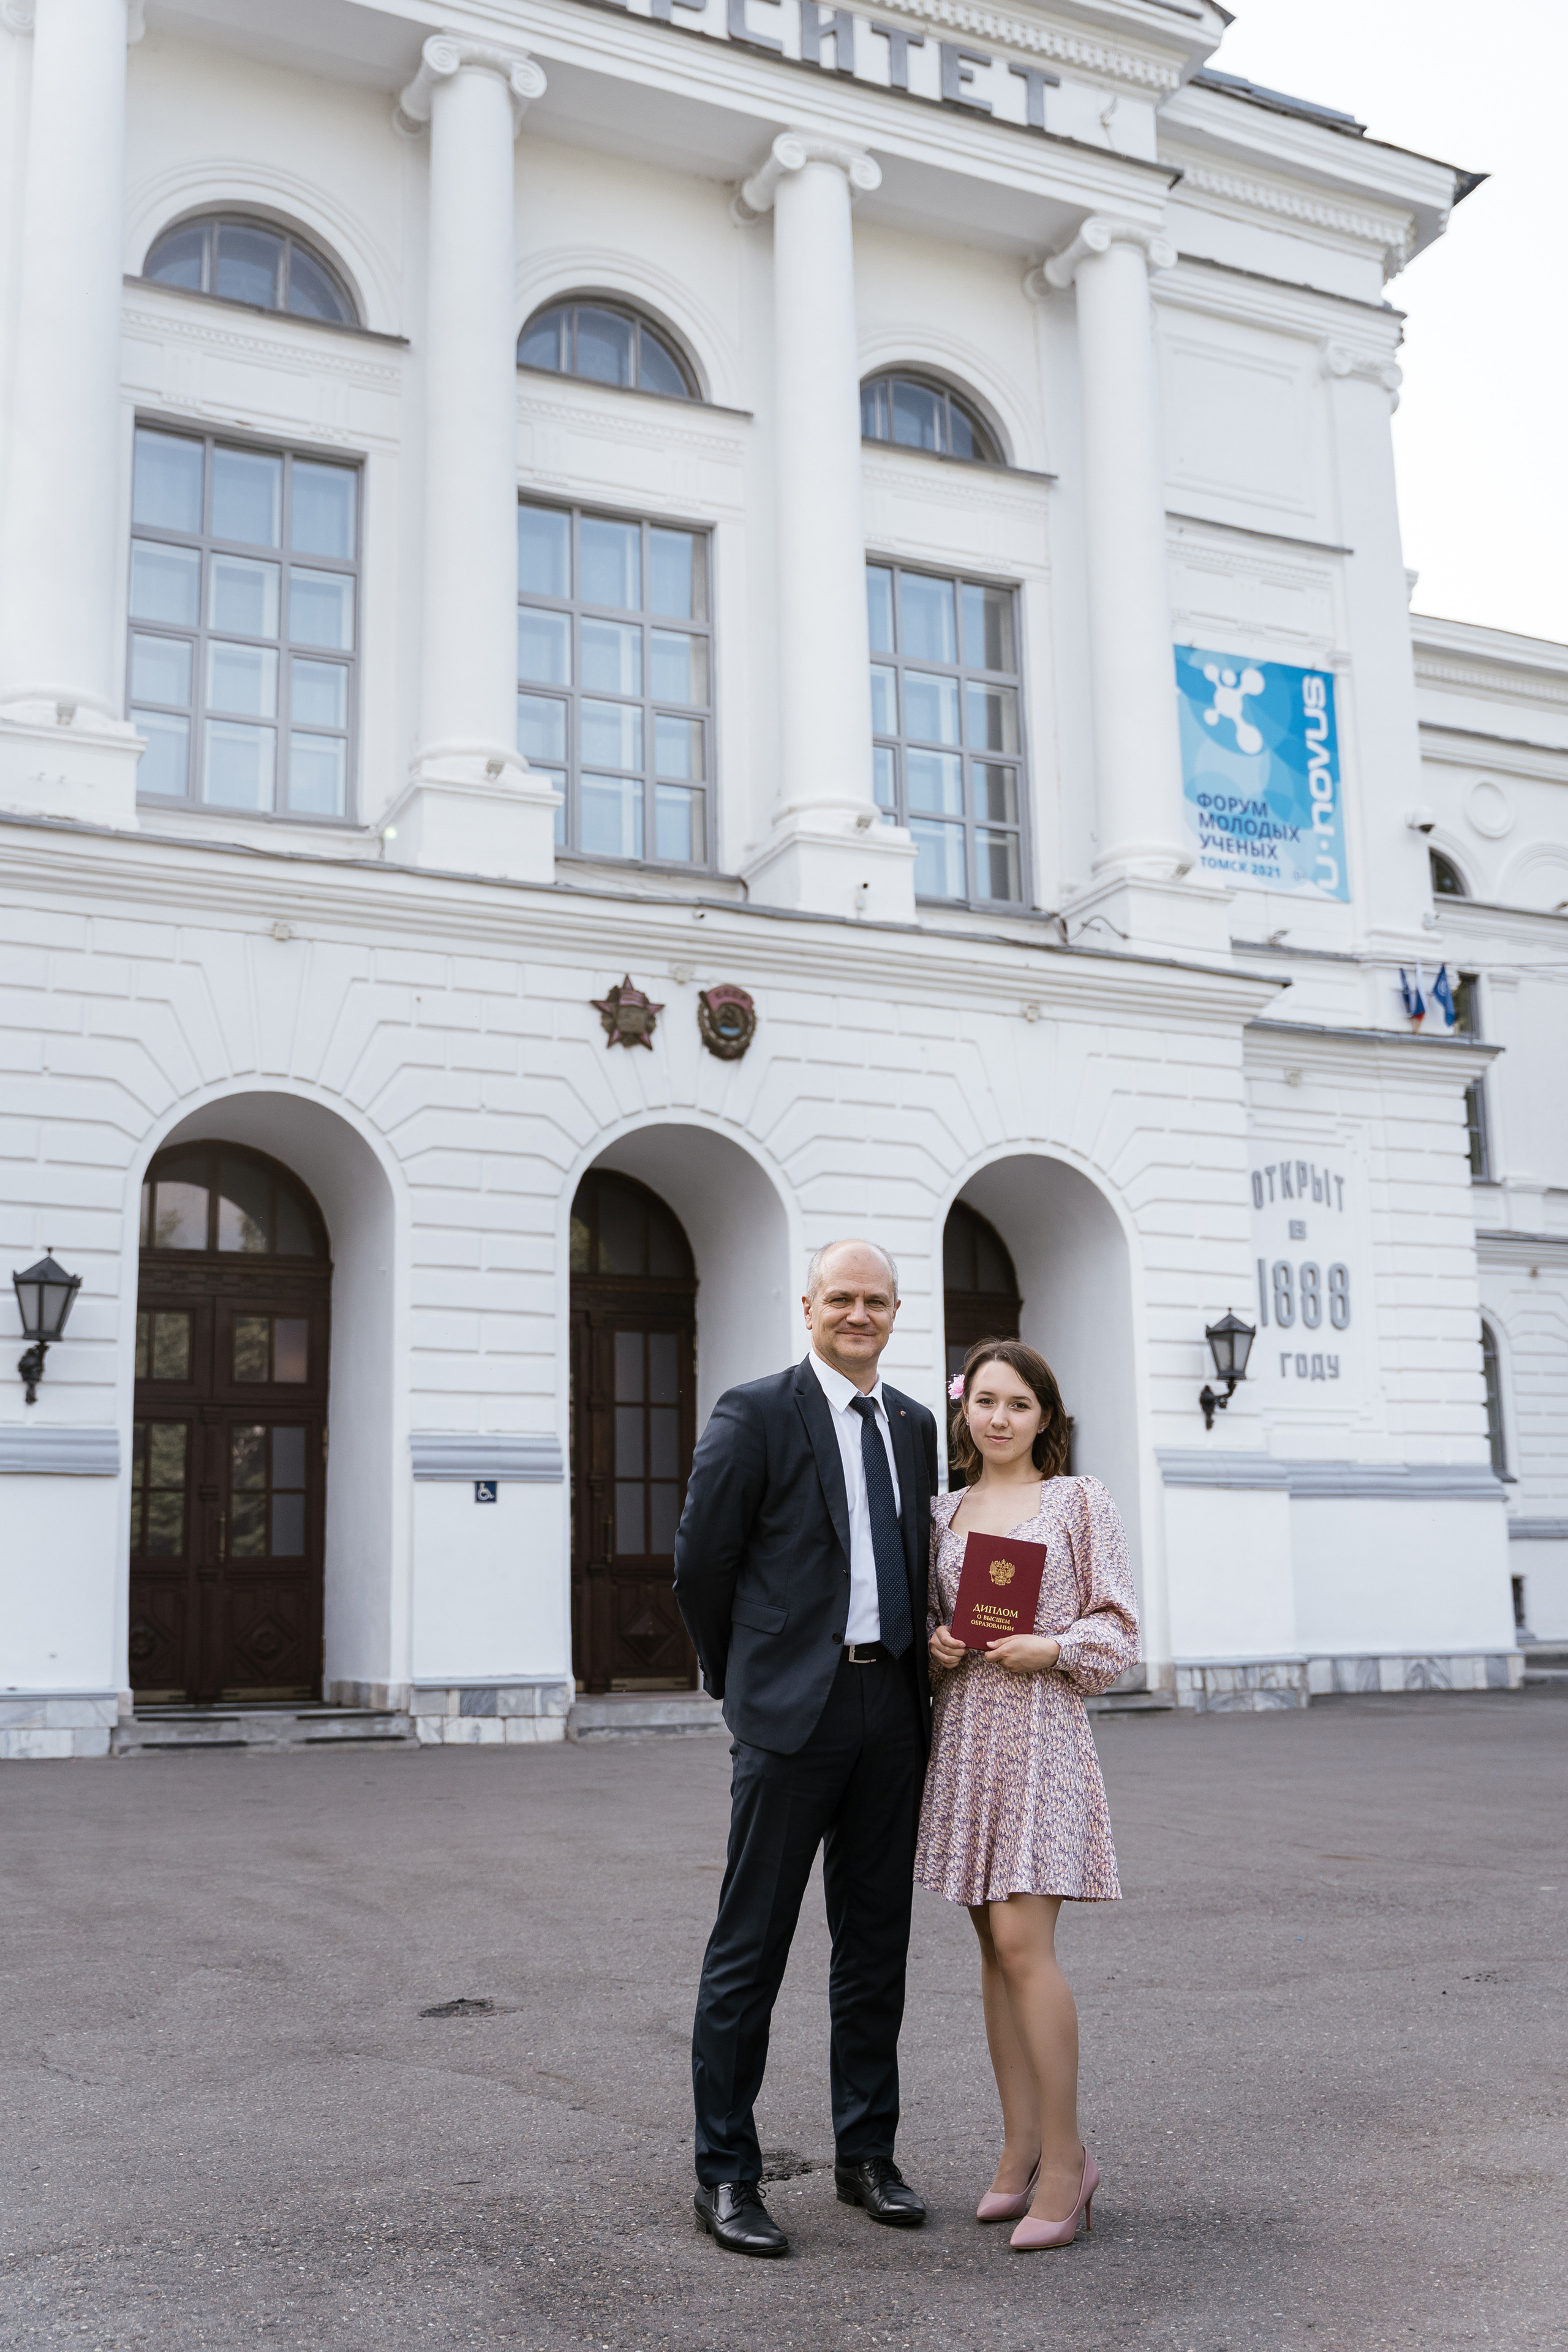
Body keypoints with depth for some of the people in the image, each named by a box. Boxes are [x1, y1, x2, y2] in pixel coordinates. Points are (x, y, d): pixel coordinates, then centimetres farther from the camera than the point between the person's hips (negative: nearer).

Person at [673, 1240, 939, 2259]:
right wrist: (744, 1679, 5)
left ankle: (867, 2154, 26)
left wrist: (918, 1661, 12)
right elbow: (701, 1564, -3)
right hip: (793, 1707, -6)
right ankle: (726, 2174, 11)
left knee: (877, 1941, 13)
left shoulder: (913, 1423, 13)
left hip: (892, 1704, 6)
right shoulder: (754, 1414, -6)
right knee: (751, 1946, 0)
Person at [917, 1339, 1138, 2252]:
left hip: (1043, 1726, -5)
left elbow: (1121, 1627, 0)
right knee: (996, 1945, 8)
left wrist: (1051, 1648, -15)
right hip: (964, 1731, 5)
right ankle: (1021, 2146, 17)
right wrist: (936, 1647, -2)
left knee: (1022, 1941, -11)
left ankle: (1065, 2157, -1)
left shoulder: (1080, 1500, 1)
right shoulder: (944, 1512, 13)